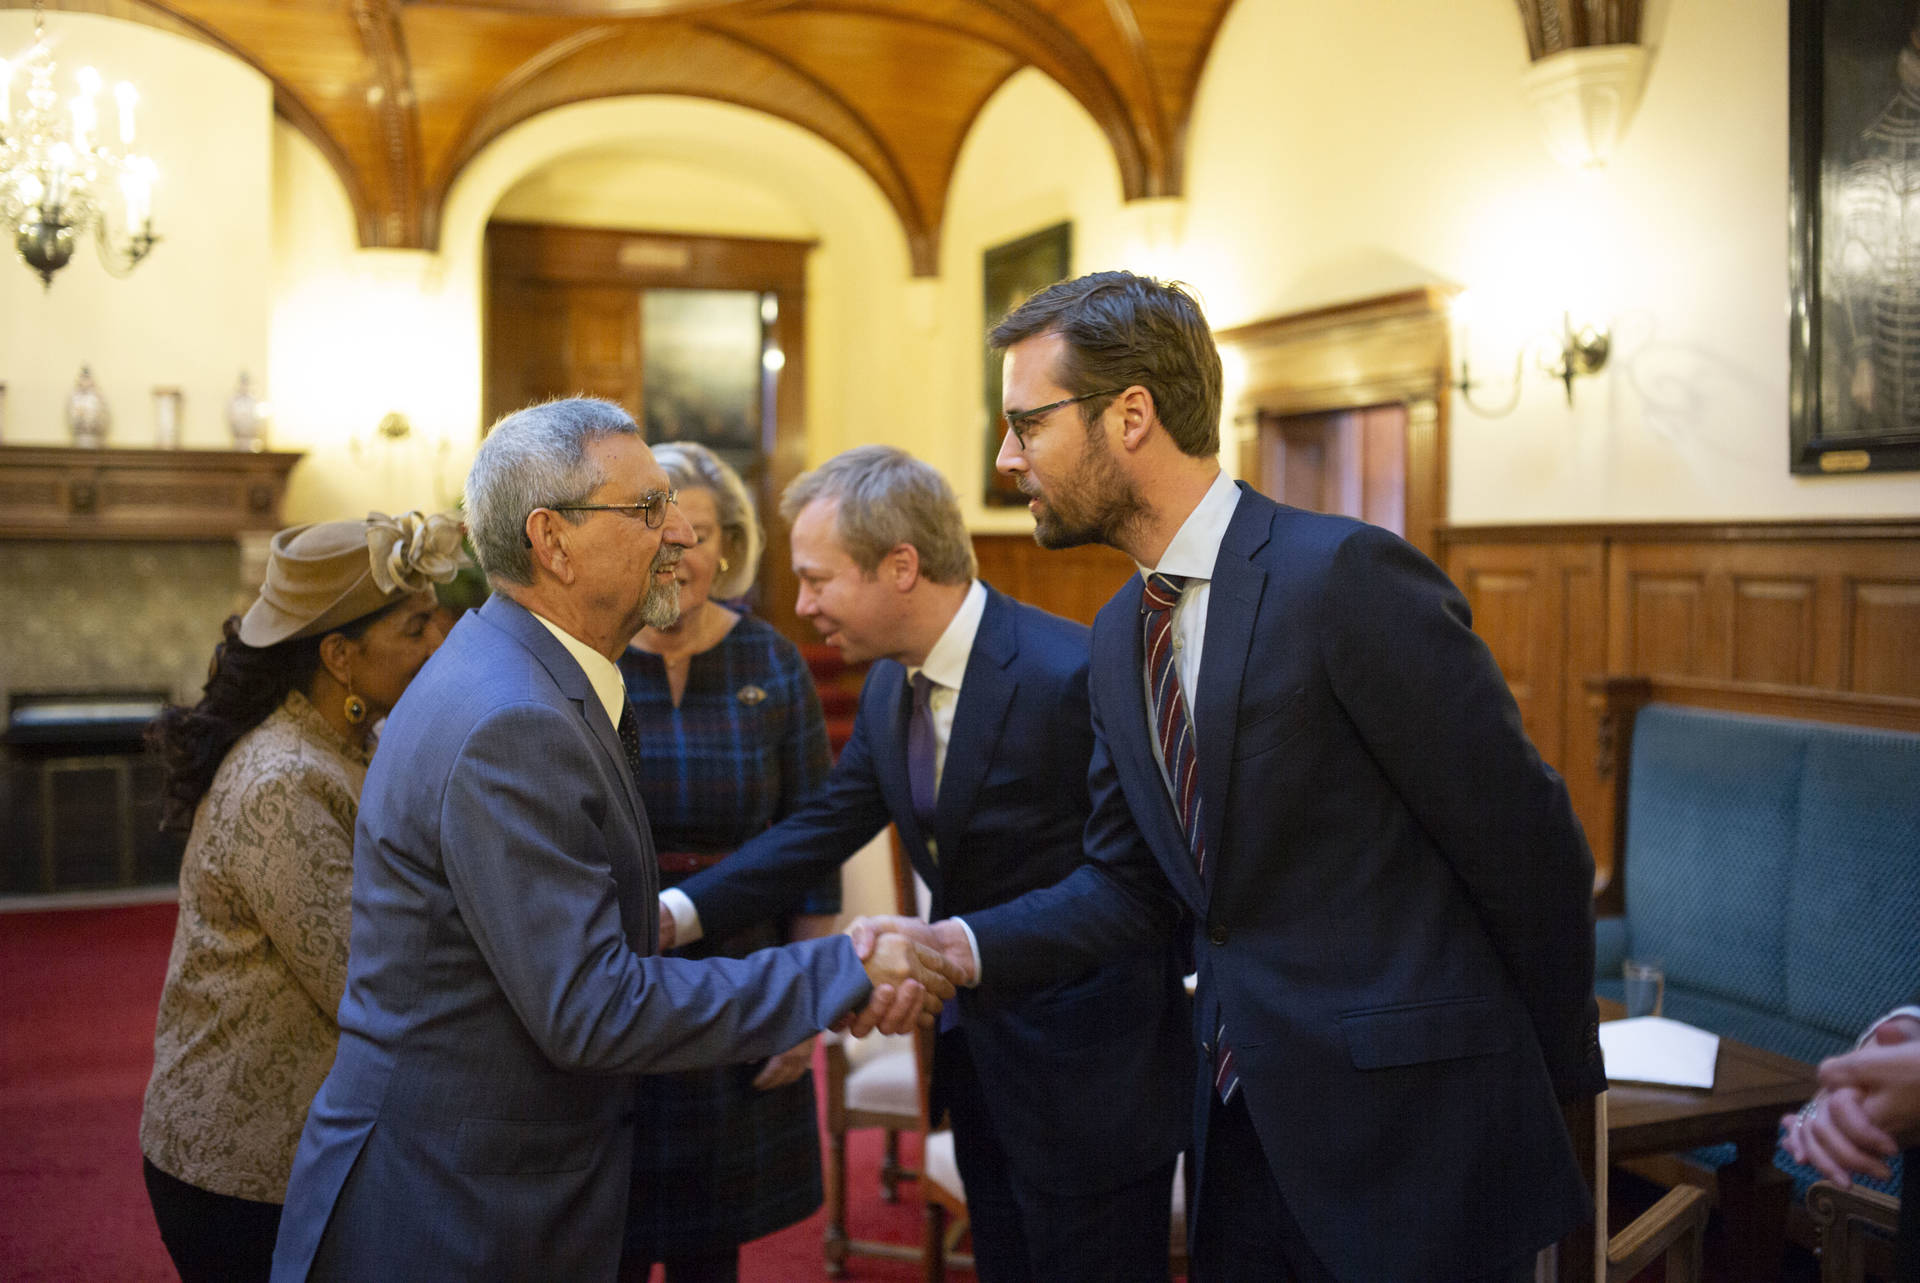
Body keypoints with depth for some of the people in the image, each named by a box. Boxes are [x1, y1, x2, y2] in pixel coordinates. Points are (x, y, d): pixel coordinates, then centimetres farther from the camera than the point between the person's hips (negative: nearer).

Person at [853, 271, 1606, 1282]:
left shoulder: (1346, 575, -19)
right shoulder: (1121, 636, 7)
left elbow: (1524, 841, -14)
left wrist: (1562, 1076, -4)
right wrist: (965, 946, -4)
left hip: (1407, 1123, -7)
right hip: (1246, 1118, 7)